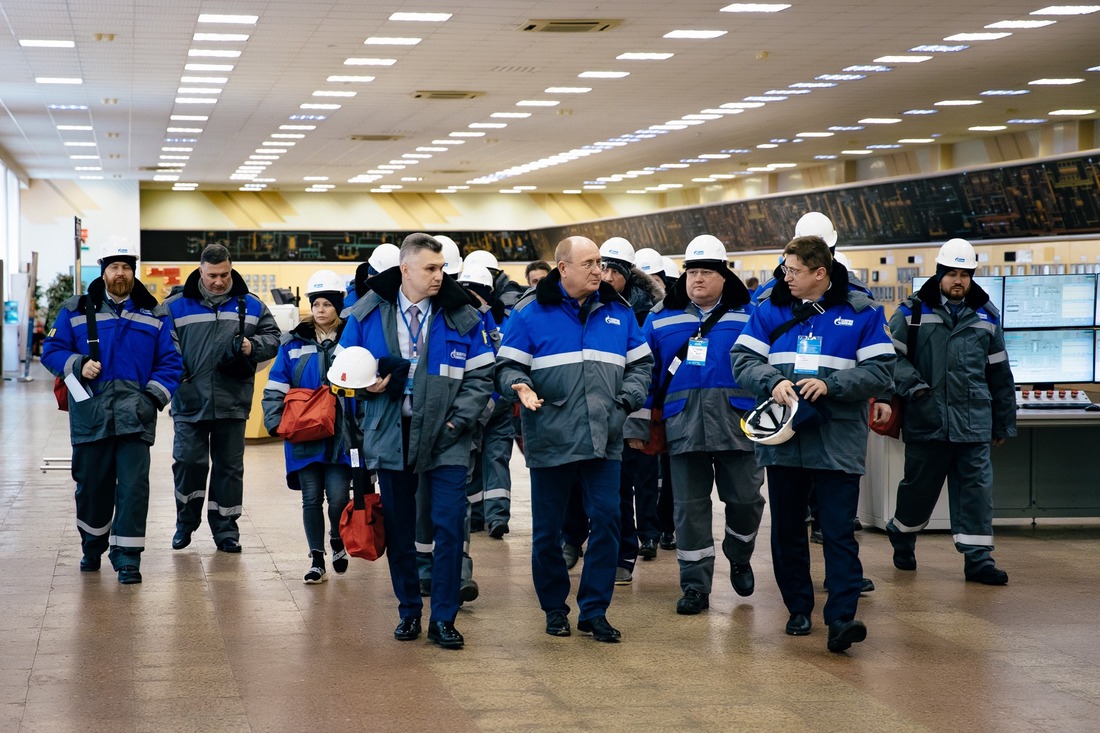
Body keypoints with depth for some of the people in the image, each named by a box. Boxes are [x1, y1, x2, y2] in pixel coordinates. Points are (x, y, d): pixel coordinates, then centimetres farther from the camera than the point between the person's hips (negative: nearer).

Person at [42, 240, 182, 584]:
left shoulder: (152, 316, 9)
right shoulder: (75, 311, 8)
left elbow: (170, 362, 9)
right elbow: (52, 350, 8)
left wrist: (153, 397, -5)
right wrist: (78, 365, -11)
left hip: (135, 417, -1)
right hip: (90, 415, 1)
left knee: (133, 487, -8)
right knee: (91, 486, 10)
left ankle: (127, 558, -2)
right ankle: (92, 547, 31)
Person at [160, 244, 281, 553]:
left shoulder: (250, 305, 7)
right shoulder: (175, 306, 1)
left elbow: (273, 338, 11)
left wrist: (253, 346, -8)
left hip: (232, 403, 2)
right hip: (189, 401, -2)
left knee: (229, 466, 8)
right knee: (188, 462, 0)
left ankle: (225, 528, 18)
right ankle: (186, 522, 20)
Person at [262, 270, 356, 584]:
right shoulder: (294, 343, 6)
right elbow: (275, 387, 6)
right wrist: (275, 421, -7)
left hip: (340, 435, -2)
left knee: (338, 496, -7)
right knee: (311, 497, 5)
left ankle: (337, 542, 23)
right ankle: (317, 558, 17)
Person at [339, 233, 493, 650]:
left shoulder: (461, 316, 0)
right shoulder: (368, 313, 1)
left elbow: (480, 377, 3)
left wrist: (457, 420, -9)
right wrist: (368, 383, -9)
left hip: (445, 439, -1)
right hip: (390, 436, 1)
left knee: (449, 527, -6)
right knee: (398, 531, 9)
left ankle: (443, 619, 3)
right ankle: (409, 611, 23)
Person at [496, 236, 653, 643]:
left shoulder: (618, 311, 10)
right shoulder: (530, 312, -1)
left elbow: (640, 363, 15)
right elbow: (508, 365, 0)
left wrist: (625, 400, 0)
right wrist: (521, 386, -21)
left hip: (603, 438, 2)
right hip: (549, 438, -2)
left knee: (606, 521, -3)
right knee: (547, 529, 6)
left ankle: (594, 610, 8)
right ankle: (554, 608, 22)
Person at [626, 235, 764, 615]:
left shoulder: (747, 315, 6)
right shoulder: (662, 318, 10)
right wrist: (637, 424, 8)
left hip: (736, 424, -1)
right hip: (683, 426, 1)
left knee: (745, 498, 1)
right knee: (690, 506, 3)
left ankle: (739, 558, 31)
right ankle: (695, 585, 11)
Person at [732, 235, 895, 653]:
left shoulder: (861, 312, 0)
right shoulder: (770, 310, 7)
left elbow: (880, 371, -5)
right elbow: (743, 360, 2)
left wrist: (829, 385, -18)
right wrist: (772, 382, -18)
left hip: (838, 442, -3)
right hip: (783, 439, 3)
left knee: (839, 532, -7)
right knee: (787, 531, 11)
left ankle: (841, 618, -10)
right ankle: (798, 609, 25)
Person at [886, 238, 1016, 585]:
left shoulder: (986, 316, 11)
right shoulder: (912, 312, 1)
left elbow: (1000, 374, 16)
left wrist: (1004, 423, 16)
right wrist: (913, 385, -16)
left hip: (974, 422, 2)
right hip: (926, 422, -2)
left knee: (976, 487, -1)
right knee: (919, 485, 8)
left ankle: (978, 558, 3)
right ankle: (901, 536, 33)